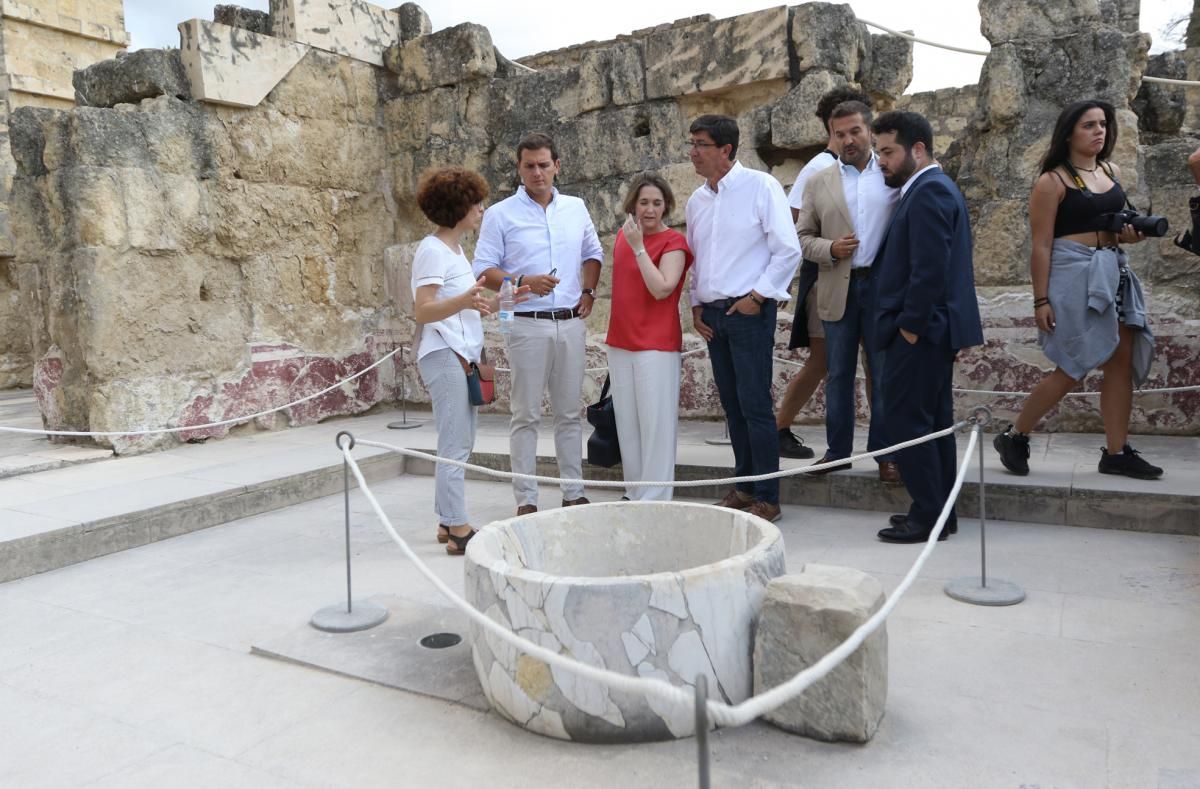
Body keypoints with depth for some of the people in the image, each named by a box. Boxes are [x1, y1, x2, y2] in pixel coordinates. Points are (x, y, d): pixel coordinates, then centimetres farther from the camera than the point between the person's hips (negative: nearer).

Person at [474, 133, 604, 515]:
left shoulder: (576, 208, 12)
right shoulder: (500, 215, -1)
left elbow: (593, 253, 24)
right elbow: (484, 270, -4)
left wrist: (589, 290, 8)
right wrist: (522, 282, -19)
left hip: (571, 323, 4)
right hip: (528, 324, -4)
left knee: (570, 412, 10)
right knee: (526, 416, 0)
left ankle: (573, 493, 19)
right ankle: (525, 500, 8)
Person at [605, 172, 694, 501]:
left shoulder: (673, 242, -6)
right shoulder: (623, 235, 11)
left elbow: (661, 289, -20)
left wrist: (638, 246, -20)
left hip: (656, 345, -7)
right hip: (620, 343, 7)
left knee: (655, 423, -4)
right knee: (626, 422, 12)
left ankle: (655, 498, 4)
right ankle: (634, 492, 23)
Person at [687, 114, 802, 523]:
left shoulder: (760, 187, -7)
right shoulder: (697, 199, 12)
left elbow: (788, 250, -9)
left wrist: (758, 295, -12)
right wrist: (696, 304, 11)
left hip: (749, 311, -6)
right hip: (712, 314, 7)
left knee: (755, 406, -5)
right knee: (732, 405, 12)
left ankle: (766, 498, 4)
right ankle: (744, 487, 23)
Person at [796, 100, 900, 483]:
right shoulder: (819, 183, 9)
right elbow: (804, 237, 9)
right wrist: (829, 249, -10)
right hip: (838, 289, 2)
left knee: (886, 375, 4)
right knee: (838, 374, 9)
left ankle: (886, 452, 14)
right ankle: (838, 450, 19)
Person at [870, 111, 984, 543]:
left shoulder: (928, 191, -14)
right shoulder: (934, 187, 18)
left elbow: (930, 267, -23)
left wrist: (910, 325, -17)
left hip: (920, 329, -11)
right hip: (934, 328, 11)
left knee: (907, 417, -5)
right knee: (933, 419, 14)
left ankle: (928, 515, 2)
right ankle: (941, 510, 22)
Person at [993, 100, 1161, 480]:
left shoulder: (1113, 172, 13)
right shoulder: (1053, 181, -8)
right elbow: (1041, 245, -12)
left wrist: (1130, 234, 2)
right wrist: (1041, 300, -16)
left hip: (1115, 272, 7)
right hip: (1073, 274, -7)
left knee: (1122, 361, 3)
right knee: (1074, 367, -6)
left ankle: (1116, 452, 11)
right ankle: (1013, 436, 10)